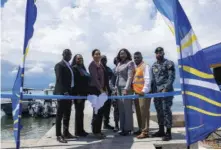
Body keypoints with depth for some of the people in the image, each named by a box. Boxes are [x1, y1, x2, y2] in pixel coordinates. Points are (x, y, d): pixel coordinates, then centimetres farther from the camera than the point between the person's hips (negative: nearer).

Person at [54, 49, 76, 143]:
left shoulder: (69, 66, 18)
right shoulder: (59, 65, -6)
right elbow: (59, 80, -16)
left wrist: (71, 92, 9)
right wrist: (64, 91, -24)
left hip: (69, 92, 8)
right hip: (62, 93, -8)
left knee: (67, 114, 13)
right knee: (60, 114, -2)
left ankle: (66, 133, 22)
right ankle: (59, 135, 4)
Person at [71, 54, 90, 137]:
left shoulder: (82, 68, 17)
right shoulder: (74, 68, -8)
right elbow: (74, 82, -16)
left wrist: (86, 92, 14)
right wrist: (77, 94, -20)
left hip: (83, 93, 8)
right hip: (78, 94, -8)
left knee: (81, 111, 12)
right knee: (79, 112, -2)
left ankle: (81, 130, 20)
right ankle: (78, 131, 7)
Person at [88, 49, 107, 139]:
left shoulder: (101, 65, 14)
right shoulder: (92, 65, -8)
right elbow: (95, 78, -16)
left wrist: (105, 88, 9)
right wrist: (101, 89, -19)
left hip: (101, 89, 8)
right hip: (95, 89, -8)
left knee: (101, 110, 10)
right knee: (97, 110, -5)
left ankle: (98, 130, 21)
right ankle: (96, 131, 7)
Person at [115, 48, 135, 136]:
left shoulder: (130, 63, -3)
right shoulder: (119, 64, 17)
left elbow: (130, 77, -12)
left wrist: (126, 88, -20)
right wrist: (116, 87, 11)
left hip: (126, 88, -7)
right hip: (119, 88, 7)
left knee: (127, 108, -3)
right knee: (121, 109, 9)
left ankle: (128, 128, 5)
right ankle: (123, 128, 17)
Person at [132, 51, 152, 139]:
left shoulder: (145, 66, -6)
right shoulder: (136, 67, 20)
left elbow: (147, 79, -16)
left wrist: (144, 90, -25)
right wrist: (133, 89, 15)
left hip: (143, 93, -9)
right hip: (137, 93, 9)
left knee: (144, 111, -7)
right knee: (141, 111, 12)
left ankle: (145, 131, -2)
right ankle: (143, 129, 21)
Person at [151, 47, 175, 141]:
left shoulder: (169, 63, -2)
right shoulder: (154, 66, 18)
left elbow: (171, 77, -10)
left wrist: (166, 88, -19)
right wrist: (153, 89, 12)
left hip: (166, 90, -6)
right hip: (156, 91, 7)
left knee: (166, 110, -7)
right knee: (159, 110, 11)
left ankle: (168, 133, 0)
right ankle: (161, 130, 22)